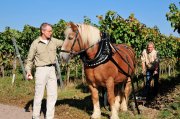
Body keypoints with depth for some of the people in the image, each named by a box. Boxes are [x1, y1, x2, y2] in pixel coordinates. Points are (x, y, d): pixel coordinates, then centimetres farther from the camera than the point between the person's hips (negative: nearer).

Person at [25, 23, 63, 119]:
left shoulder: (54, 41, 5)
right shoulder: (35, 43, -5)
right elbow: (30, 59, 0)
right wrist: (28, 71, -13)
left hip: (52, 70, 4)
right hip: (41, 70, -4)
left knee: (53, 95, 4)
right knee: (39, 95, 3)